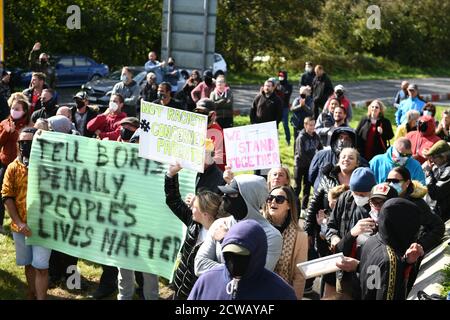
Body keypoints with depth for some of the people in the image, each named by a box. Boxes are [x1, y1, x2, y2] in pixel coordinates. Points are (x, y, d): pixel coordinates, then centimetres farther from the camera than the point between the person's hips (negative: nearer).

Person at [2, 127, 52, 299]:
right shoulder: (13, 168, 0)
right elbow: (7, 197, -1)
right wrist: (19, 223, -10)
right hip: (21, 226, 3)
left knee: (41, 267, -6)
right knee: (28, 264, 16)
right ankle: (32, 295, 32)